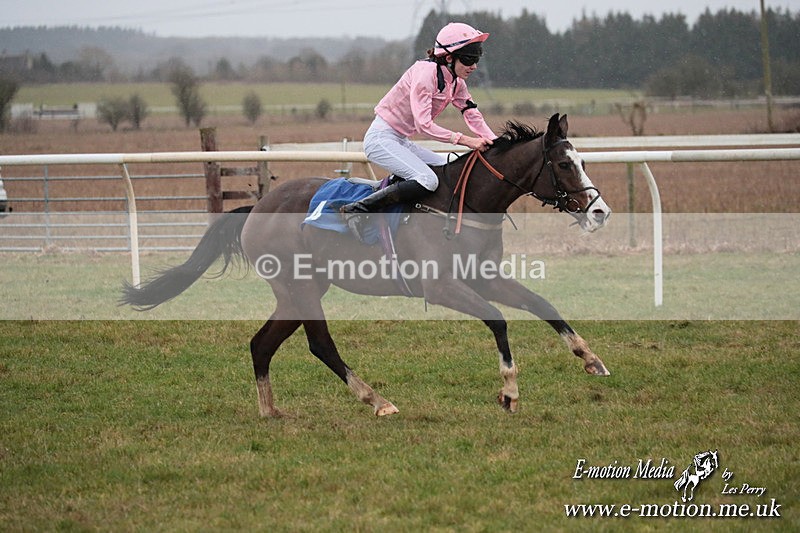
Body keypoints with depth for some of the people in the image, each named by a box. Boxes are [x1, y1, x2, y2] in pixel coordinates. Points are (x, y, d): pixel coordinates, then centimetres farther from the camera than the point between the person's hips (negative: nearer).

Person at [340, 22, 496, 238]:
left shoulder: (456, 83, 7)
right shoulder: (426, 72, -20)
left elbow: (474, 117, 7)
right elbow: (423, 125, -27)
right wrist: (464, 140, -29)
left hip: (401, 141, 10)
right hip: (381, 137, -10)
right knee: (427, 180, -26)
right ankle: (356, 210, -21)